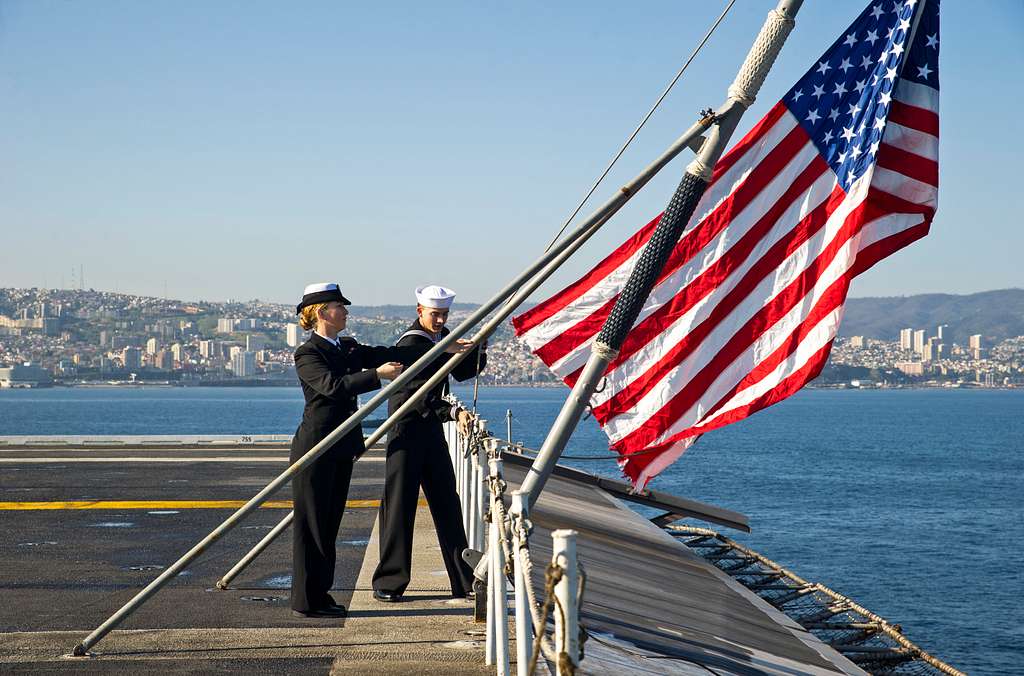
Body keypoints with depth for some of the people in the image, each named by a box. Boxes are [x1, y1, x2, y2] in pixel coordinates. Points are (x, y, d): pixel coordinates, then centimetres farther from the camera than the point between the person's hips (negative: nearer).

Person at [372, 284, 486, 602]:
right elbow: (420, 397, -22)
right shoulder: (411, 344, -15)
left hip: (433, 430, 8)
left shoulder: (442, 338, 12)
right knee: (400, 504, -5)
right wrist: (453, 412, -31)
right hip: (407, 430, -8)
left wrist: (479, 349, -5)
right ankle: (388, 584, 2)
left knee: (447, 503, 10)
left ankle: (465, 582, 15)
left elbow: (461, 372, 12)